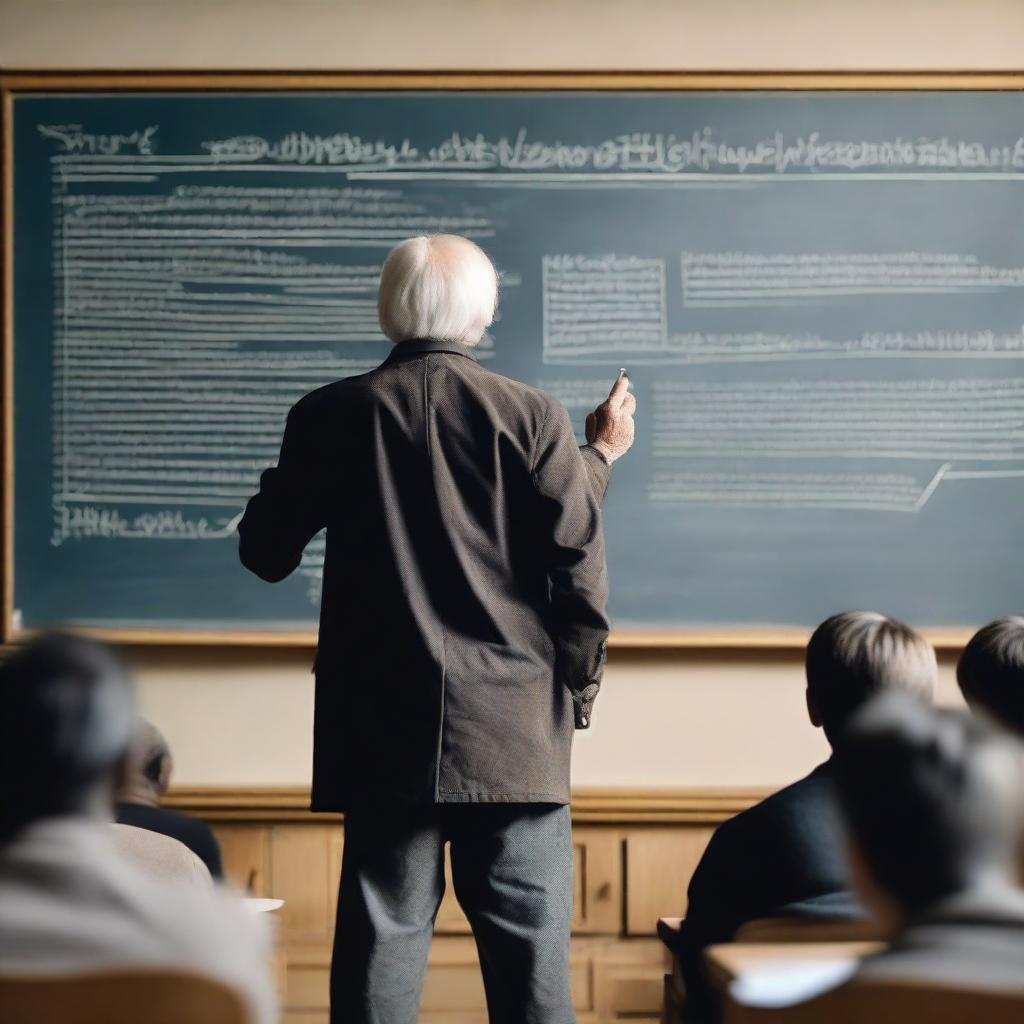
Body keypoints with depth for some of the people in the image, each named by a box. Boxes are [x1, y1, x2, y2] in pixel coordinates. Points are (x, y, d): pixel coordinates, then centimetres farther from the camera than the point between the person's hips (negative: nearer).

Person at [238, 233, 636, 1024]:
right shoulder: (532, 417, -5)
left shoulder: (332, 415, -1)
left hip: (383, 729, 1)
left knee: (383, 930, 5)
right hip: (514, 728, -1)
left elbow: (266, 553, 8)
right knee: (530, 944, 4)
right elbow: (578, 572, -6)